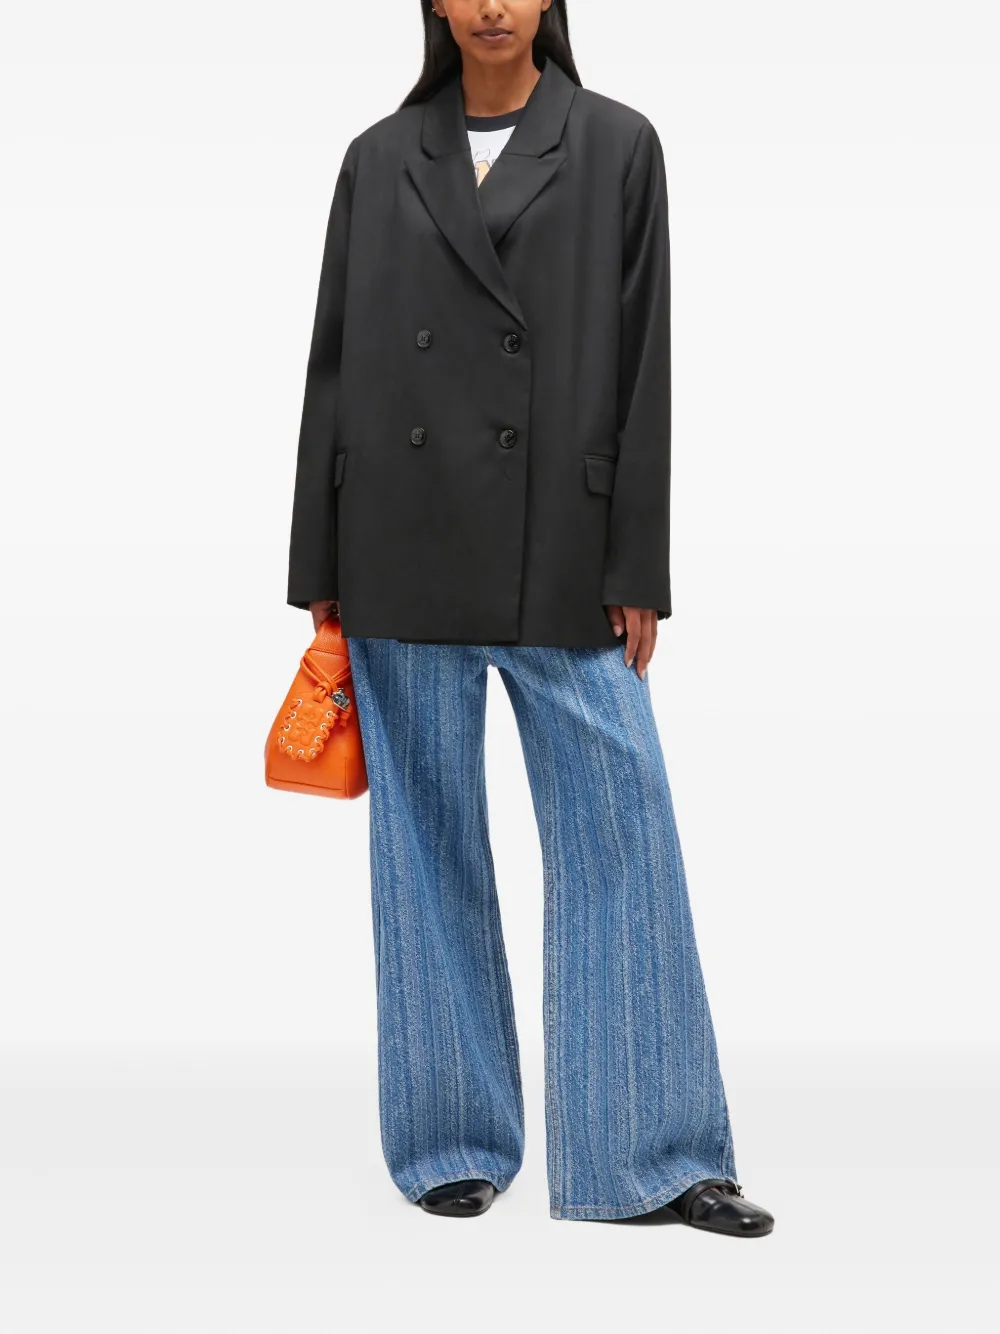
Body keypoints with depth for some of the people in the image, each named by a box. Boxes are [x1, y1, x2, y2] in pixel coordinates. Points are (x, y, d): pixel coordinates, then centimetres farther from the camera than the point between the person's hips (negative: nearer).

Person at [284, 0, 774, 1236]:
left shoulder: (617, 145, 5)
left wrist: (636, 570, -5)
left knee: (621, 831, -2)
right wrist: (321, 568, 5)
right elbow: (332, 360, 9)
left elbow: (642, 363, 0)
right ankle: (452, 1140, 19)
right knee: (427, 842, 7)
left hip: (558, 558, -1)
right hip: (405, 552, 2)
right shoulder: (379, 159, 9)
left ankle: (650, 1152, 9)